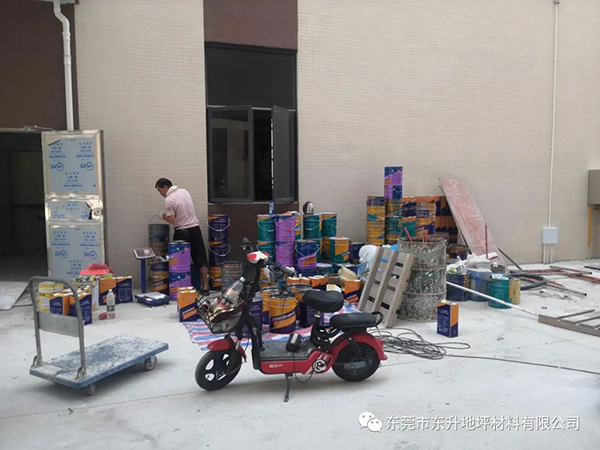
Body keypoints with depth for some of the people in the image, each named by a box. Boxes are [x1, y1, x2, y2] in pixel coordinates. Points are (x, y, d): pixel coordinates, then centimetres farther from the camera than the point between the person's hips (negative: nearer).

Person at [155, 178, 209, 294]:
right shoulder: (184, 191, 8)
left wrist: (165, 217, 4)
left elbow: (172, 220, -15)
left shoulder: (168, 200, -13)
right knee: (200, 259, 8)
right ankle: (205, 286, 11)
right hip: (195, 228, 6)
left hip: (182, 232, -6)